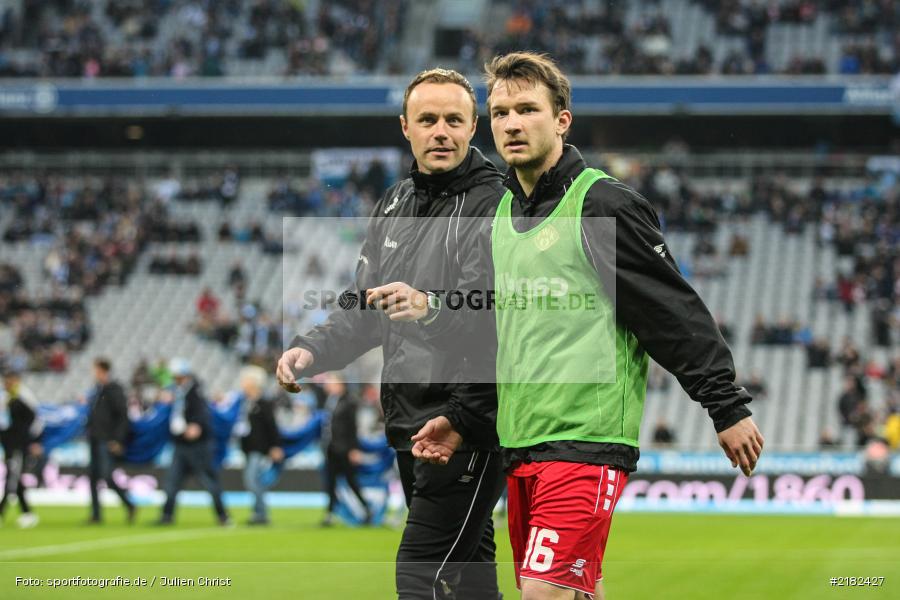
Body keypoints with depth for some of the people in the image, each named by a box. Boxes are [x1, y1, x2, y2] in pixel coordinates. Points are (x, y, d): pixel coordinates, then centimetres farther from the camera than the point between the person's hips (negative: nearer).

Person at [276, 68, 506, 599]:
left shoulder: (495, 206, -11)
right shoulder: (395, 204, 15)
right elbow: (366, 310, 20)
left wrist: (431, 307, -44)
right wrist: (313, 350, 3)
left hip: (467, 423, -8)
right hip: (410, 424, 9)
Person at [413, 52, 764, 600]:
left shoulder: (603, 206, -9)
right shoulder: (503, 212, 14)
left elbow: (679, 313, -9)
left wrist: (729, 407, -9)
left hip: (586, 444, -8)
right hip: (519, 445, 8)